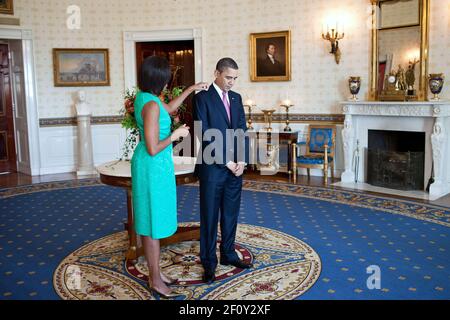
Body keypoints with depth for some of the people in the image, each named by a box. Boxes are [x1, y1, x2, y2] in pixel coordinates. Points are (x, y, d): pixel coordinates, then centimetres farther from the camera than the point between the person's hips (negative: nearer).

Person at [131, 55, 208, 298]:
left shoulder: (143, 96, 5)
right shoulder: (151, 105, -23)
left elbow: (169, 108, 25)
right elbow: (153, 149, -25)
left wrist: (191, 89, 27)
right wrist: (175, 135, -11)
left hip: (150, 165, 10)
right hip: (154, 166, -10)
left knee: (150, 220, 17)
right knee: (153, 222, 2)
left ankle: (154, 271, 32)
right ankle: (155, 280, 16)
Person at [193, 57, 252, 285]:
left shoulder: (236, 98, 12)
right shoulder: (202, 98, -7)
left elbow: (243, 130, 9)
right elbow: (205, 135, -13)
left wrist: (241, 160, -4)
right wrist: (226, 161, -13)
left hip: (235, 167, 6)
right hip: (212, 167, -5)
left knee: (231, 214, 13)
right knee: (209, 216, 4)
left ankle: (228, 254, 28)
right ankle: (209, 262, 16)